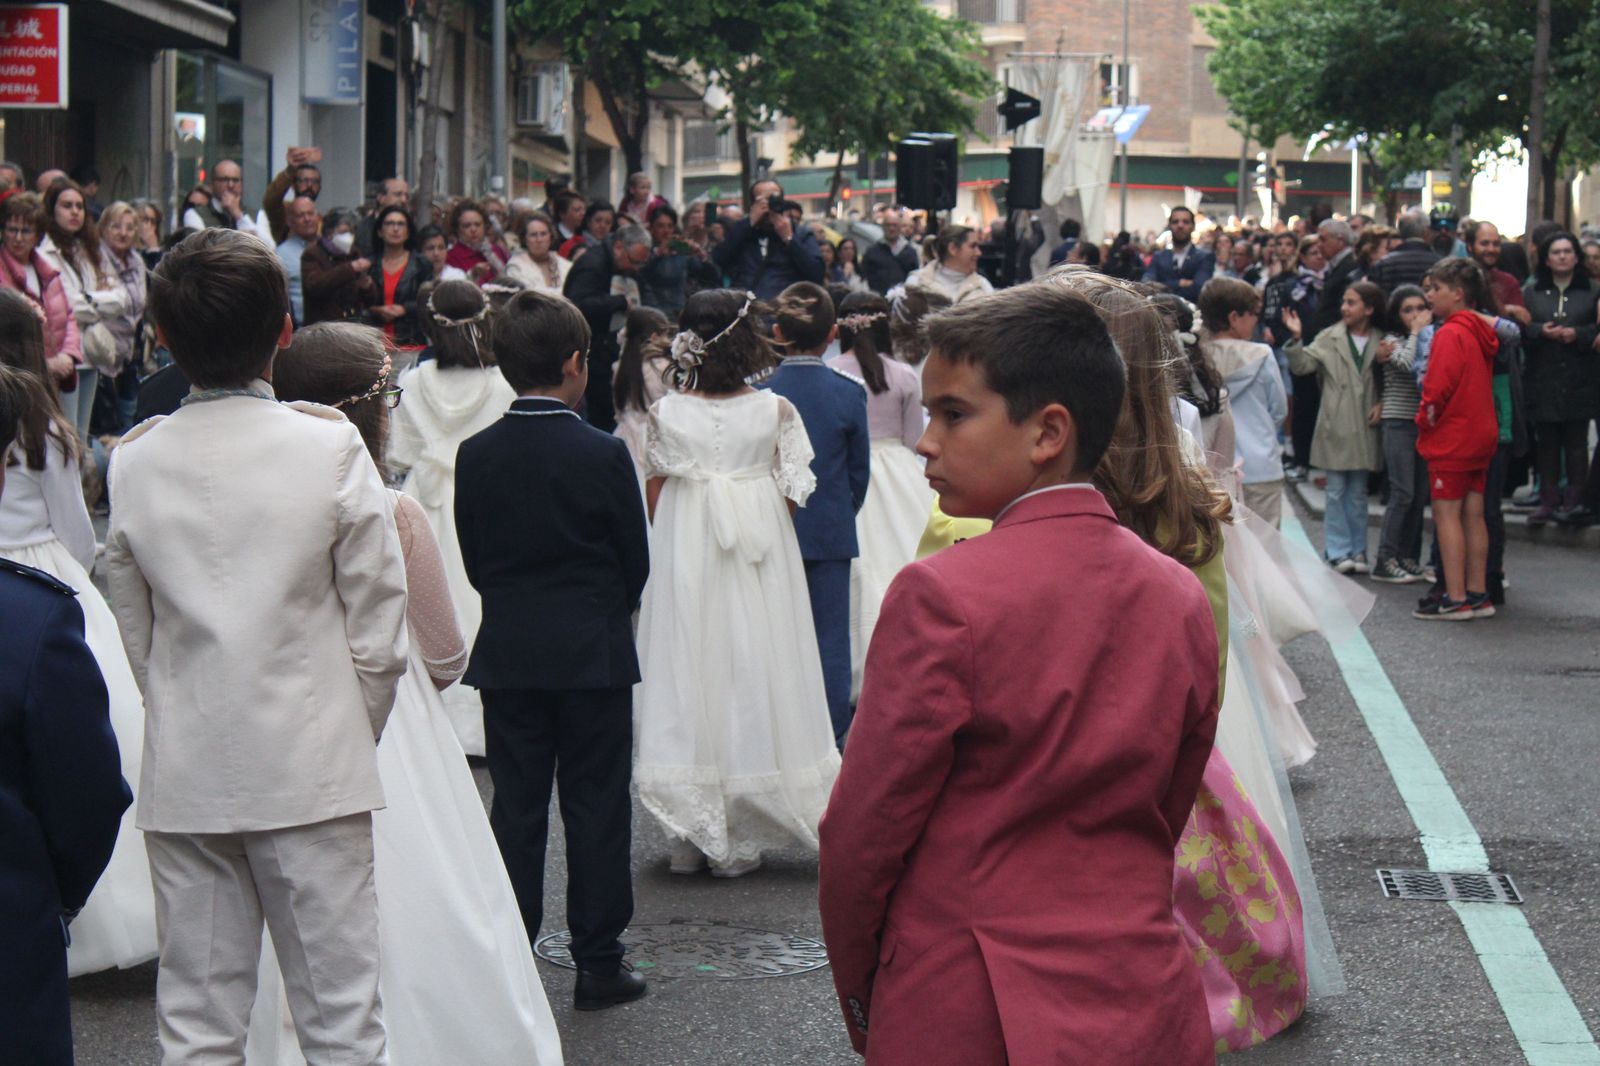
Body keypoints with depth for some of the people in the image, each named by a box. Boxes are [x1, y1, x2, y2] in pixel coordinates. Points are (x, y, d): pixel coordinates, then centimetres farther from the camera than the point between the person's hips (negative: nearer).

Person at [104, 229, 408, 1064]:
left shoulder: (134, 462, 0)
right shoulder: (330, 447, -8)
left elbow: (137, 634, 7)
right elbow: (376, 626, -4)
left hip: (184, 775, 3)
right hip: (313, 768, -2)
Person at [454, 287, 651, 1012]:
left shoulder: (476, 455, -3)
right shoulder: (603, 455, -12)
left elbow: (473, 561, 5)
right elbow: (637, 561, -3)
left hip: (507, 654, 3)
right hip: (593, 653, -3)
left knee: (515, 806, 10)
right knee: (596, 806, 4)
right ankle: (597, 964, 7)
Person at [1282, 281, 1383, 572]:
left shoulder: (1381, 342, 3)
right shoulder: (1330, 338, -1)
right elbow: (1302, 365, -5)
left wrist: (1381, 404, -4)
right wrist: (1296, 339, -18)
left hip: (1364, 428, 1)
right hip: (1335, 425, -1)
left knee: (1358, 493, 10)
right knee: (1337, 491, 1)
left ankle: (1357, 551, 16)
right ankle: (1339, 551, 6)